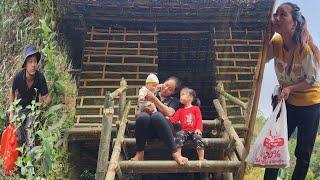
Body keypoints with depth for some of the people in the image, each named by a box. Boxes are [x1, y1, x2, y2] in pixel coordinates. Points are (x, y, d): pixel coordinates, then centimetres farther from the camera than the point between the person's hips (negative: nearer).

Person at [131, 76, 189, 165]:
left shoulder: (174, 100, 19)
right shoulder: (150, 95, 23)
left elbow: (169, 113, -3)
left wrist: (154, 99, -7)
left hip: (162, 130, -1)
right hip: (148, 129, 1)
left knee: (157, 115, -36)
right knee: (143, 116, -33)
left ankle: (175, 153, -34)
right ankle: (140, 153, -23)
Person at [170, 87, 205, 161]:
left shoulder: (196, 108, 12)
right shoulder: (180, 110, 19)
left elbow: (199, 120, 3)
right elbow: (174, 119, 7)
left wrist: (198, 129, -12)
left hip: (194, 131, -1)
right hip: (184, 131, 2)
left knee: (197, 137, -32)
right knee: (179, 134, -30)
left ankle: (201, 158, -29)